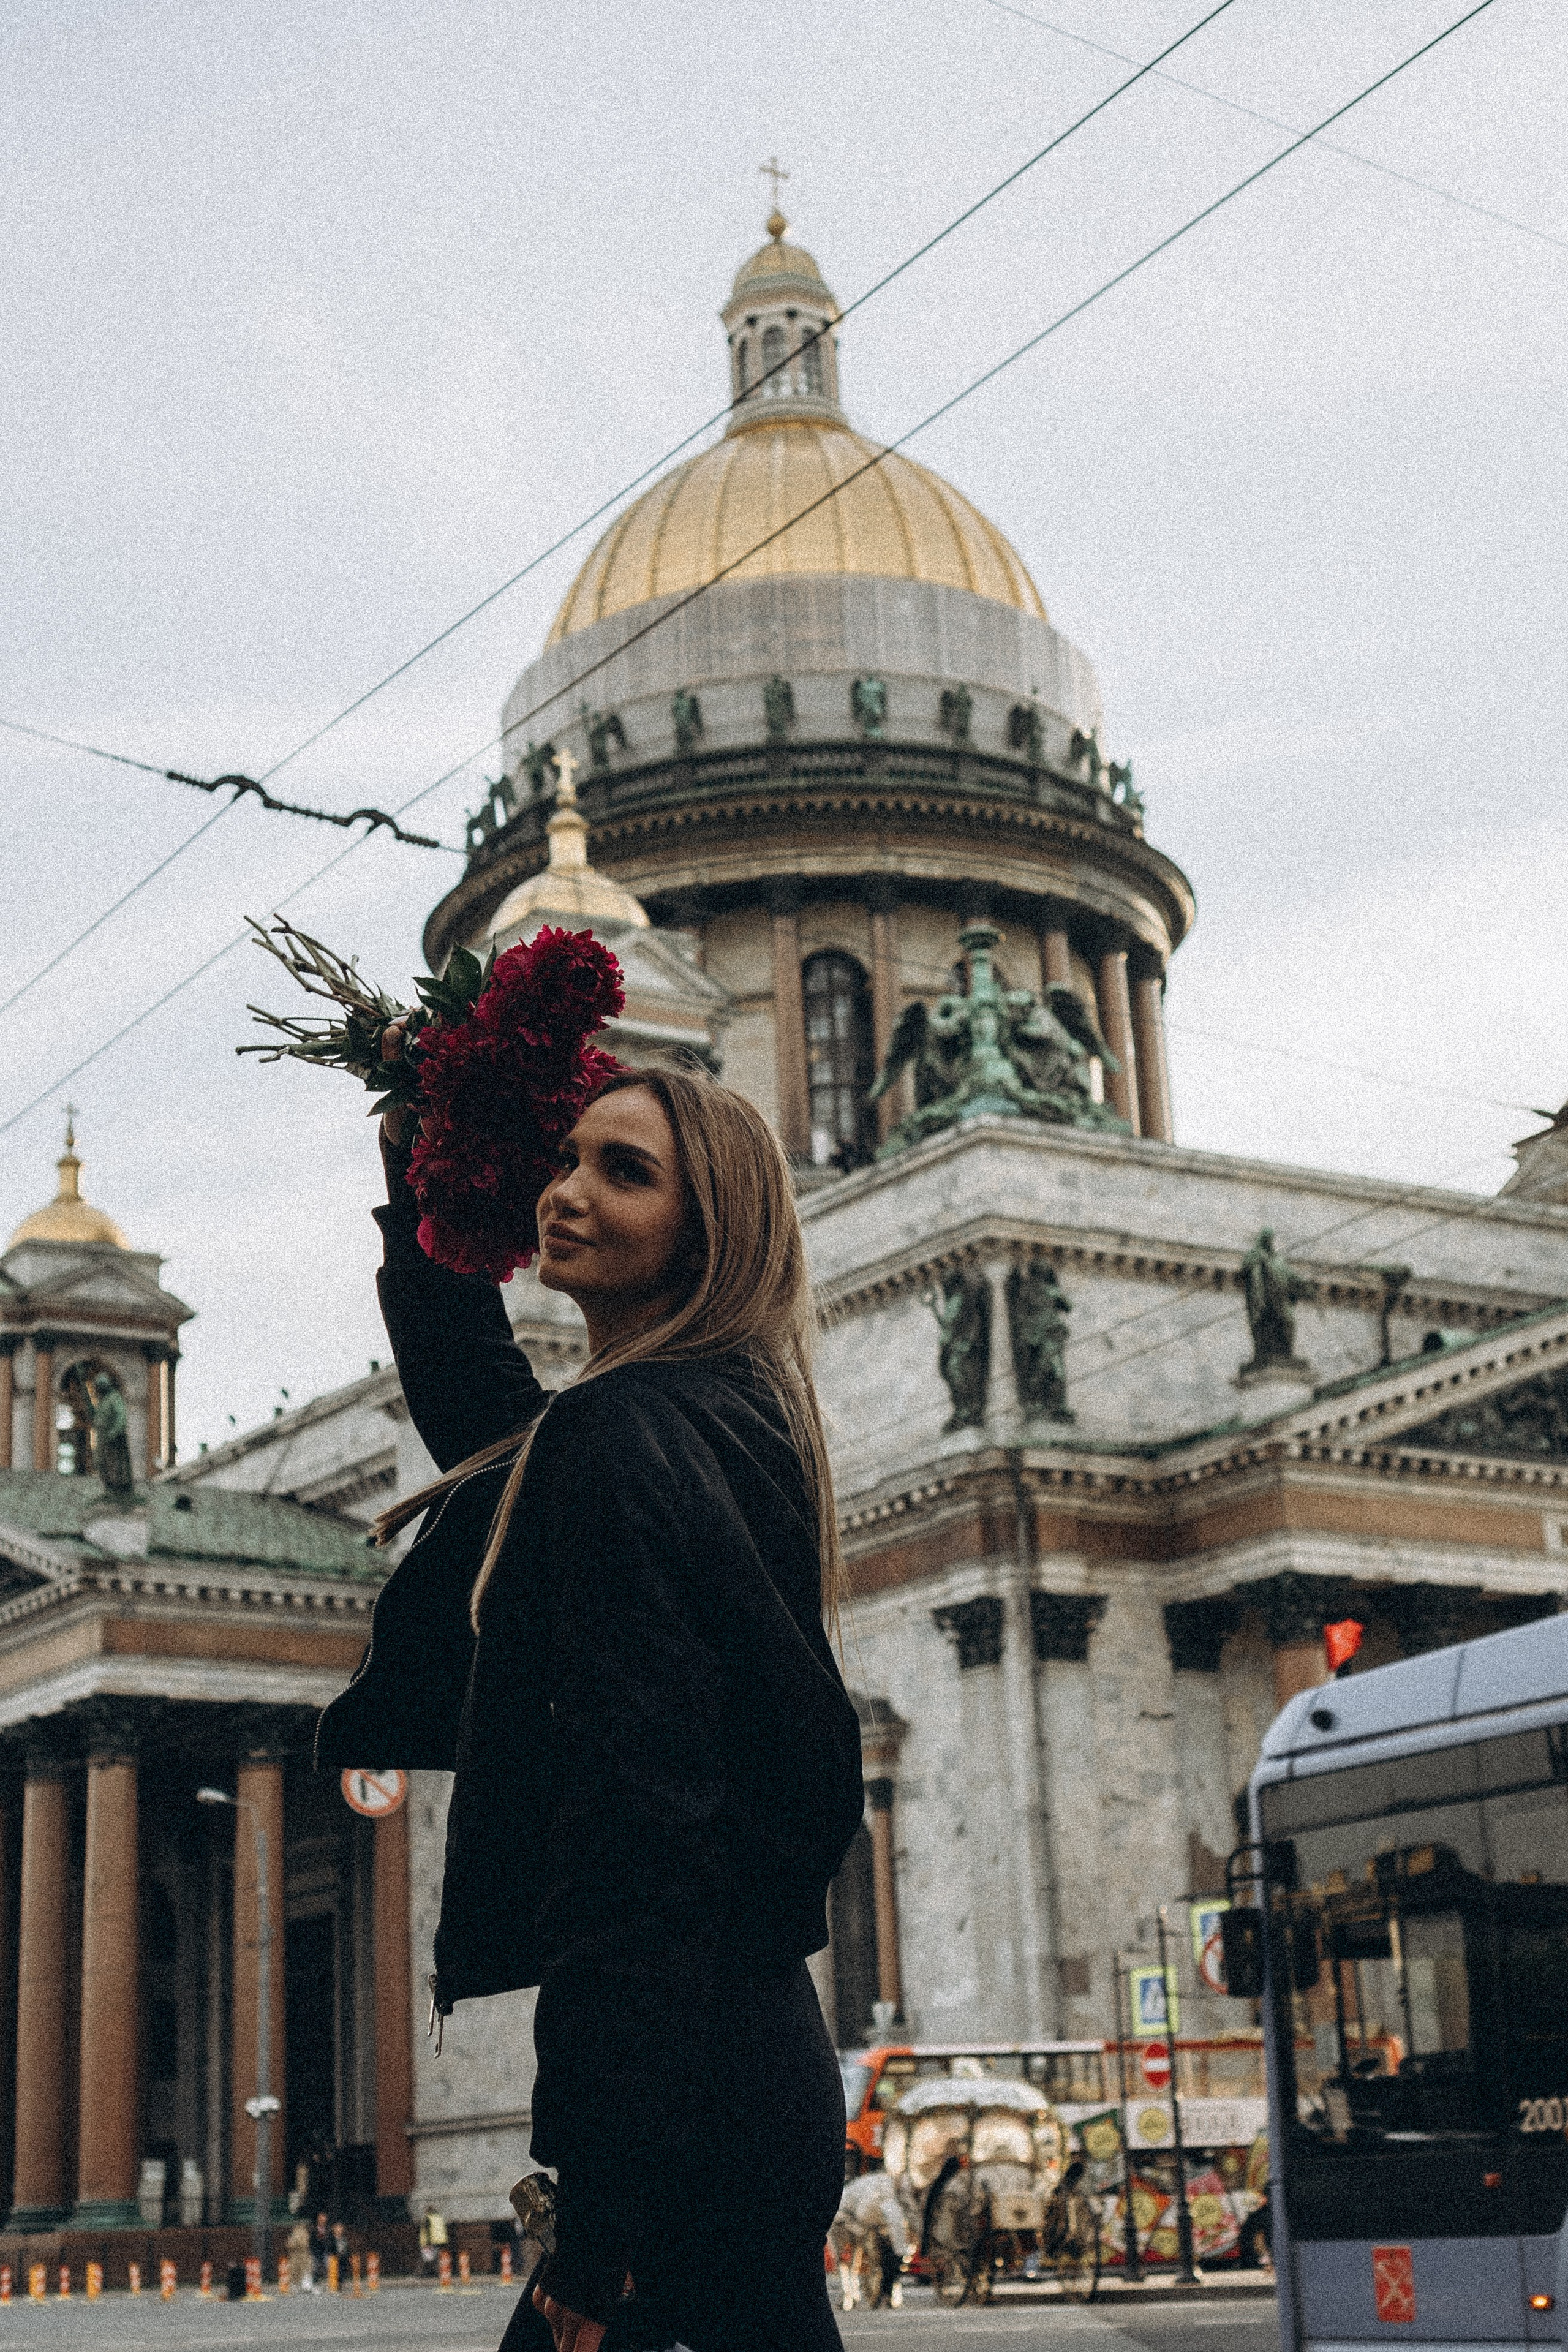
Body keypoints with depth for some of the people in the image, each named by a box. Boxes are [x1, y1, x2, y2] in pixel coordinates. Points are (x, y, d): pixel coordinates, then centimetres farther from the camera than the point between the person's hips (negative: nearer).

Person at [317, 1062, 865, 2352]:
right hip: (754, 2043, 10)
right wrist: (426, 1189, 29)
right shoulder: (719, 1421, 13)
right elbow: (485, 1419, 34)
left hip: (679, 2093, -10)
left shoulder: (630, 1435, -15)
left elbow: (638, 1823, -22)